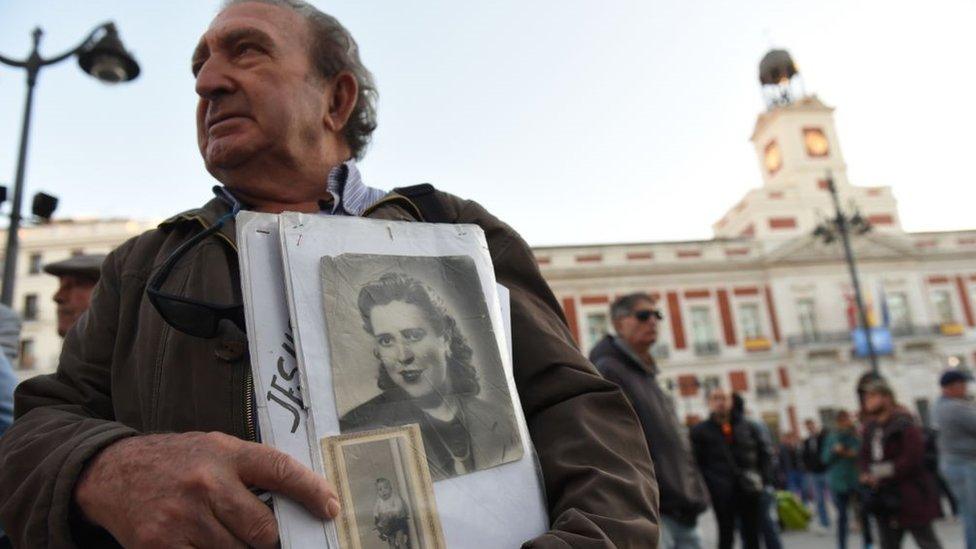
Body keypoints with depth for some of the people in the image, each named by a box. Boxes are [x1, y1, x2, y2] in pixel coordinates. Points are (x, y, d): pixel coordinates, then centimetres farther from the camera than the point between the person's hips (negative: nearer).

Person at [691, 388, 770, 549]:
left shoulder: (746, 427, 13)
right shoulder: (700, 431, 2)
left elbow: (762, 453, 17)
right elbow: (696, 462, -3)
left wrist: (762, 477, 5)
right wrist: (710, 484, -12)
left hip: (749, 491, 4)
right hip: (723, 493, -3)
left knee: (751, 535, 10)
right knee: (726, 535, 1)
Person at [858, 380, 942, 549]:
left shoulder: (904, 425, -15)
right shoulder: (870, 429, 9)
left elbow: (912, 459, -20)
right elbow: (864, 457, 14)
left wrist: (884, 473, -17)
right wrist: (867, 473, -6)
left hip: (911, 496, -7)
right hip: (885, 498, 7)